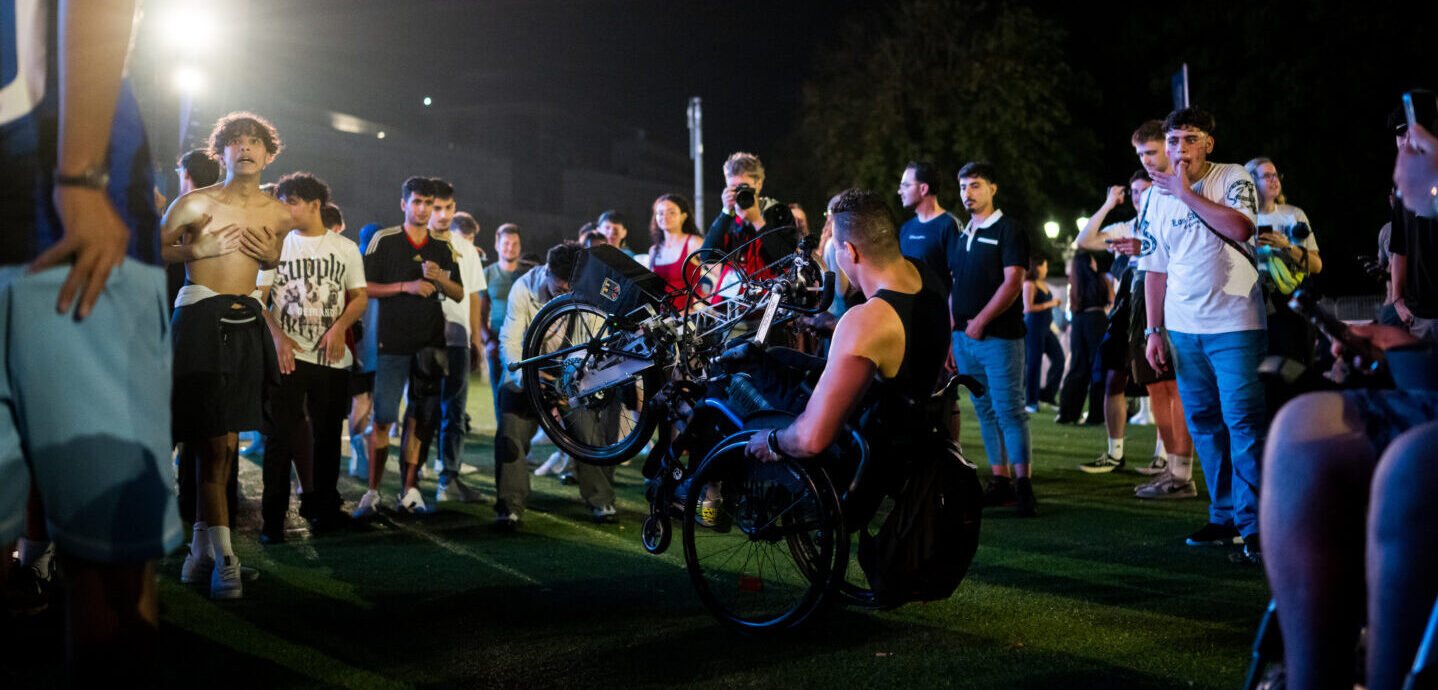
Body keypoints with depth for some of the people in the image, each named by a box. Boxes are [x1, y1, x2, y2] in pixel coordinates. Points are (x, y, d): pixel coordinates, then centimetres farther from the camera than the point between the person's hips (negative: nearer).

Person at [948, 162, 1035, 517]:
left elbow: (1013, 282, -12)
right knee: (985, 411, 9)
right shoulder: (962, 235, 17)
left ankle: (1023, 484, -4)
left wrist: (980, 321, -15)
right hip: (964, 337, 7)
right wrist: (951, 331, 10)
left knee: (1009, 409, -8)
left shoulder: (1009, 230, -3)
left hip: (999, 336, -7)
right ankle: (1000, 481, 14)